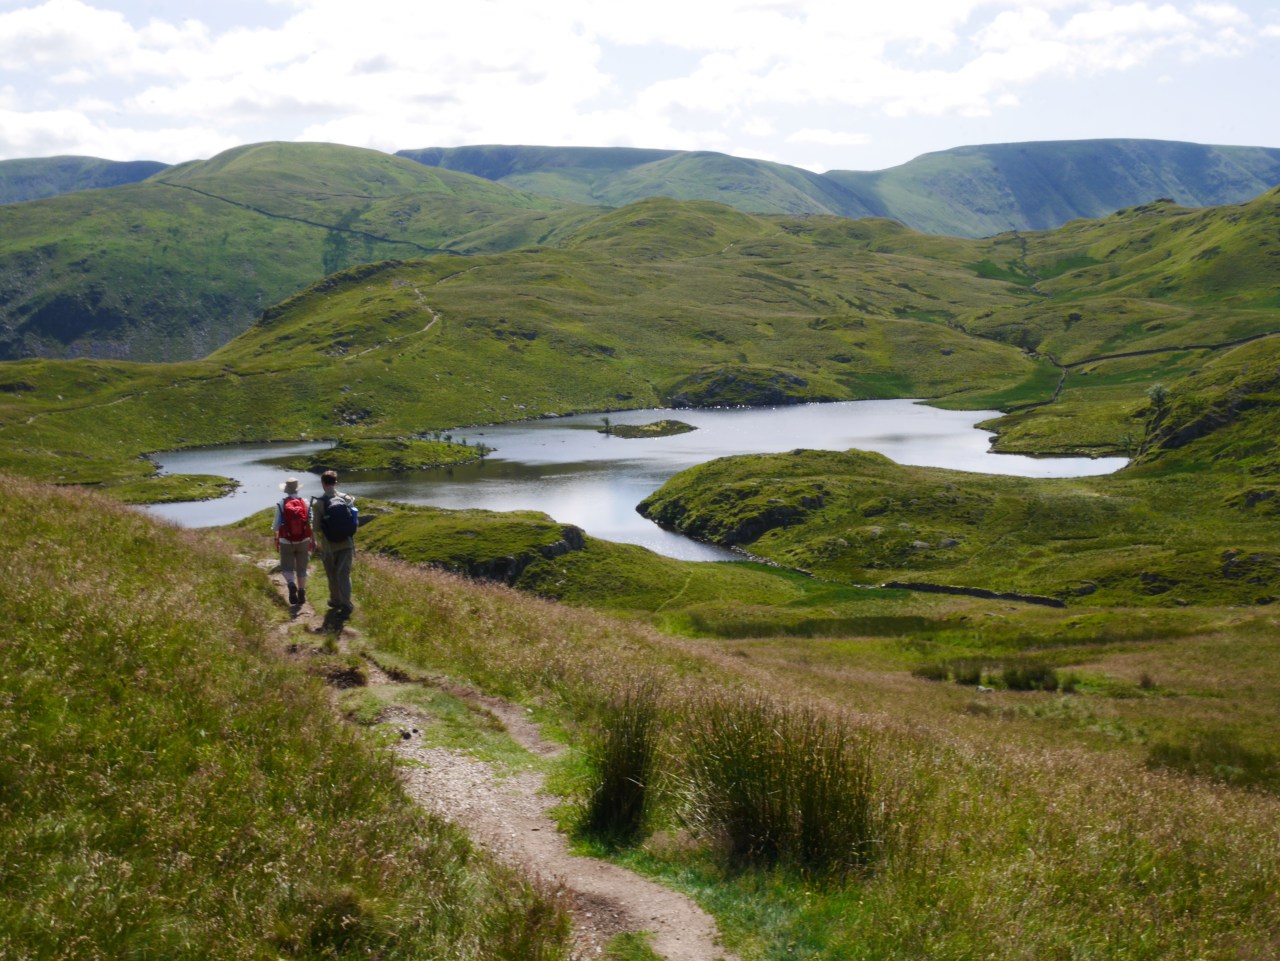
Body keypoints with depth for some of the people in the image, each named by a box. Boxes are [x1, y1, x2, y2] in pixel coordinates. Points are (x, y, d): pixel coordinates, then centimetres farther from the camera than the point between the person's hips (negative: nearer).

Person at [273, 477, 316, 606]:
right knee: (301, 568, 13)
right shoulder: (305, 503, -5)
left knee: (287, 567, 8)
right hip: (303, 541, 2)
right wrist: (313, 540, 7)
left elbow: (276, 525, -7)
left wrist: (273, 528, 18)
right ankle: (301, 594, 16)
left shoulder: (281, 504, -10)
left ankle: (291, 584, -20)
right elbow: (311, 524, -3)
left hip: (286, 542, -2)